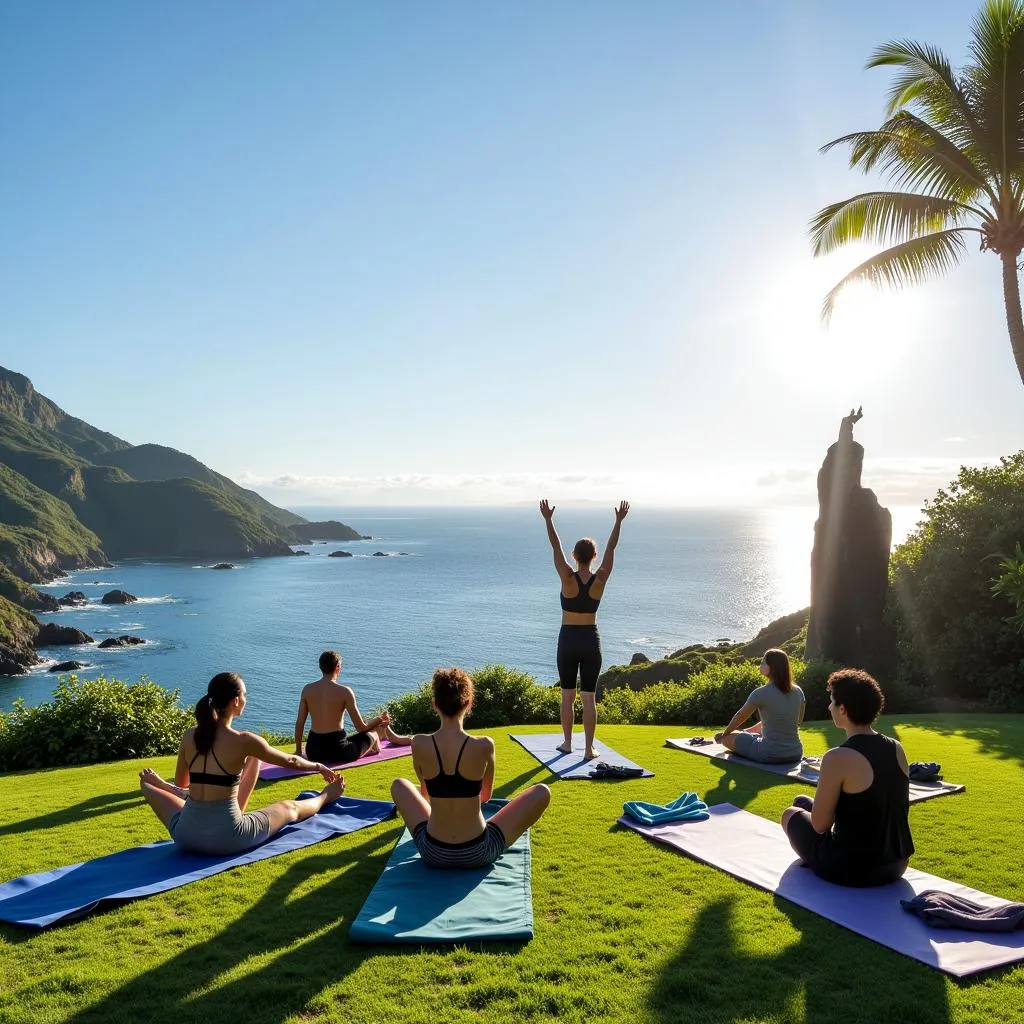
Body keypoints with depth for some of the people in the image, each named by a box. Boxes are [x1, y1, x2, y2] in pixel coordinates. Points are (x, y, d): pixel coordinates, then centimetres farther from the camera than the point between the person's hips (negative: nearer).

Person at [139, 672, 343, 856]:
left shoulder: (189, 737, -1)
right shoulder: (244, 742, -14)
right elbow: (290, 761, 3)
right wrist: (320, 767, 22)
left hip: (185, 837, 3)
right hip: (228, 839, -3)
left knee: (147, 783, 25)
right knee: (290, 808, 25)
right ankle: (323, 798, 53)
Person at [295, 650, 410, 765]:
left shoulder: (307, 689, 1)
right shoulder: (344, 691, -11)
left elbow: (299, 723, 4)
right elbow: (361, 727, -7)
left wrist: (298, 751, 16)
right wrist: (380, 719, 13)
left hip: (312, 752, 5)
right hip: (337, 751, -5)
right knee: (373, 732, 21)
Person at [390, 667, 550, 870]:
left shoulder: (419, 745, -12)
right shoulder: (484, 746, -16)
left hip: (433, 854, 3)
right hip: (477, 854, -2)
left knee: (399, 785, 26)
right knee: (541, 792, 12)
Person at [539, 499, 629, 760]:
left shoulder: (568, 579, -12)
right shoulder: (600, 580, -7)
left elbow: (556, 547, -9)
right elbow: (611, 548, -2)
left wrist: (548, 519, -6)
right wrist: (619, 521, 1)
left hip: (568, 641, -1)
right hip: (591, 641, 1)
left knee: (567, 696, 12)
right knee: (589, 698, 4)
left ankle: (567, 743, 21)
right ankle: (589, 749, 4)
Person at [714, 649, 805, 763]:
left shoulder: (761, 693, -15)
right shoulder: (798, 692, -1)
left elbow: (740, 717, 0)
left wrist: (724, 734, 19)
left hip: (770, 756, -6)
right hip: (796, 755, 6)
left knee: (727, 738, 14)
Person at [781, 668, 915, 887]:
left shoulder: (838, 758, -22)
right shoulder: (897, 750, -2)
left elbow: (820, 824, -14)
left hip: (850, 871, -6)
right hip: (896, 865, 6)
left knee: (791, 813, 20)